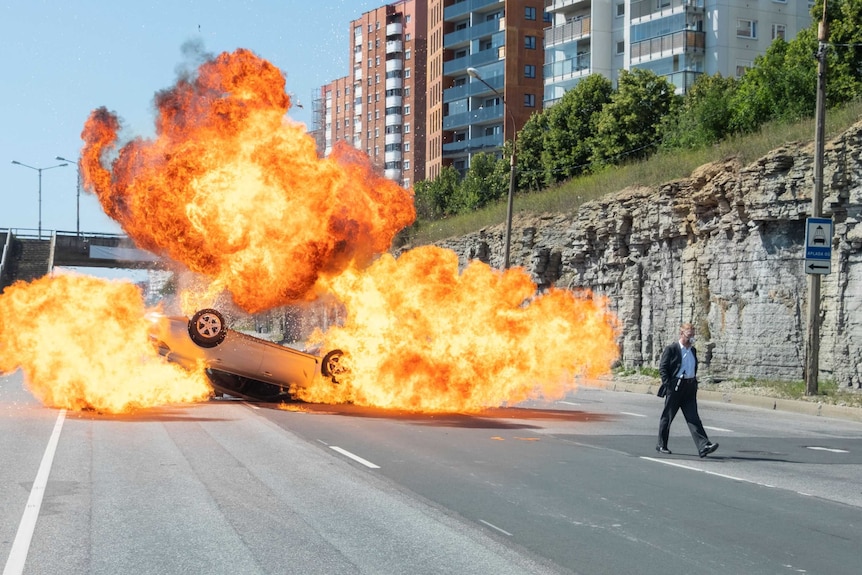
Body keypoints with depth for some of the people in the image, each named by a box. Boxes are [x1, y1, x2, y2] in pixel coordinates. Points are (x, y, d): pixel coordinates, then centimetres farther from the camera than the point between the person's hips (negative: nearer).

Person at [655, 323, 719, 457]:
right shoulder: (671, 349, -5)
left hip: (690, 388, 5)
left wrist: (694, 383, 15)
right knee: (667, 416, 5)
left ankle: (703, 446, -14)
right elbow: (662, 367, -9)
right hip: (675, 387, -5)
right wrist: (667, 384, -15)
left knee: (693, 418, -3)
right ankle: (661, 445, 17)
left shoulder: (693, 350, 15)